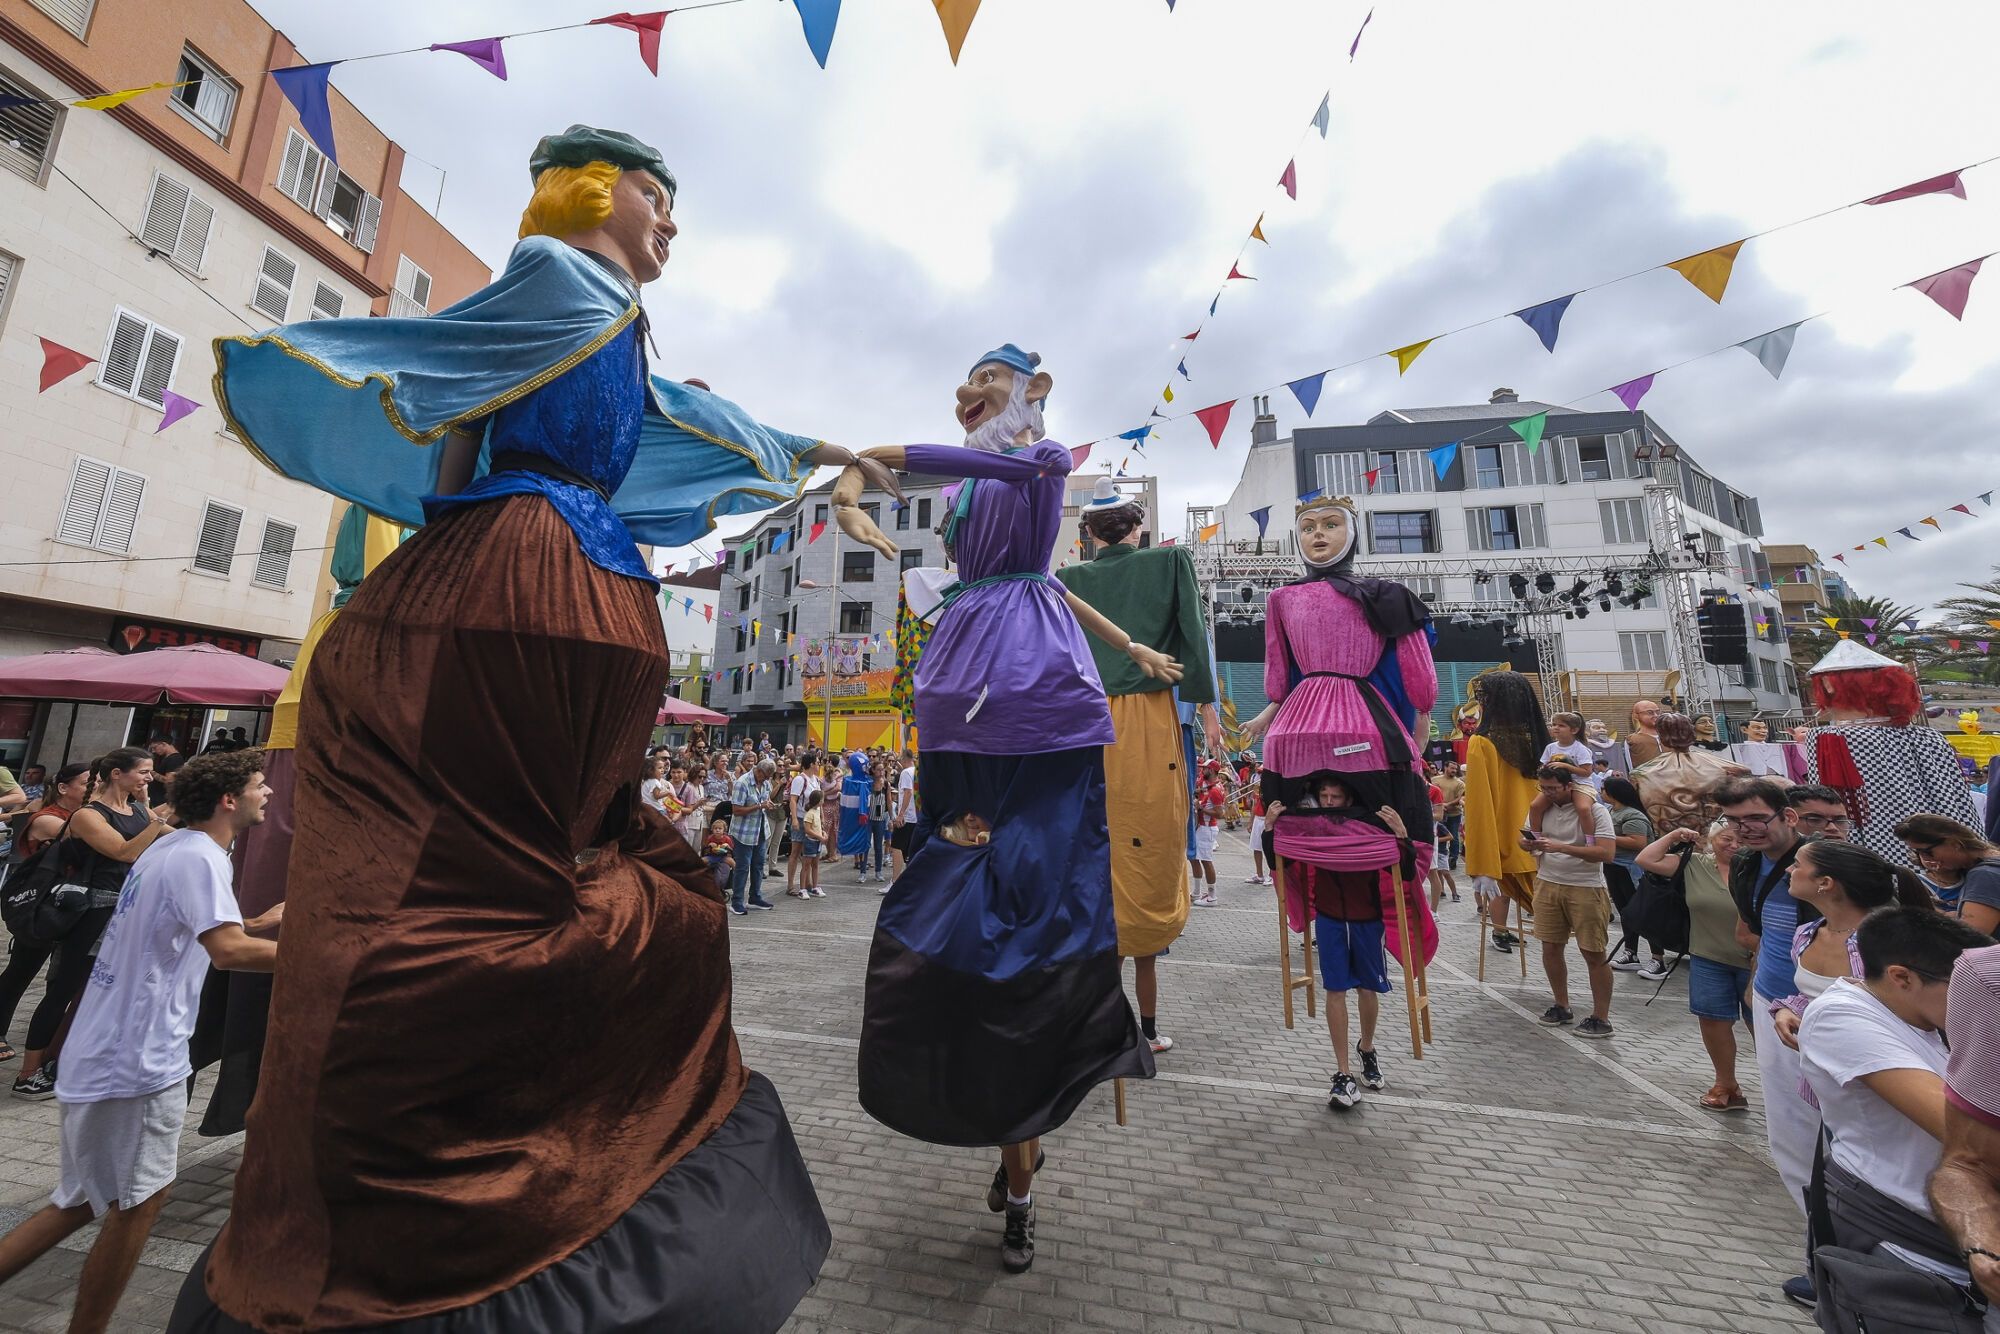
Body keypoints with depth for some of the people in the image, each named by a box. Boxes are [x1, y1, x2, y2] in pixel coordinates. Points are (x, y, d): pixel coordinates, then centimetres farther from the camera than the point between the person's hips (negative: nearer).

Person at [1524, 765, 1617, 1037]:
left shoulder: (1595, 811, -11)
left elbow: (1605, 853, -20)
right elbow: (1525, 838, 15)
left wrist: (1561, 847, -27)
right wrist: (1529, 844, -9)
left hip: (1586, 888, -5)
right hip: (1548, 884, 5)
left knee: (1594, 954, 2)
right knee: (1550, 947, 9)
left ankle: (1601, 1018, 14)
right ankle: (1562, 1006, 24)